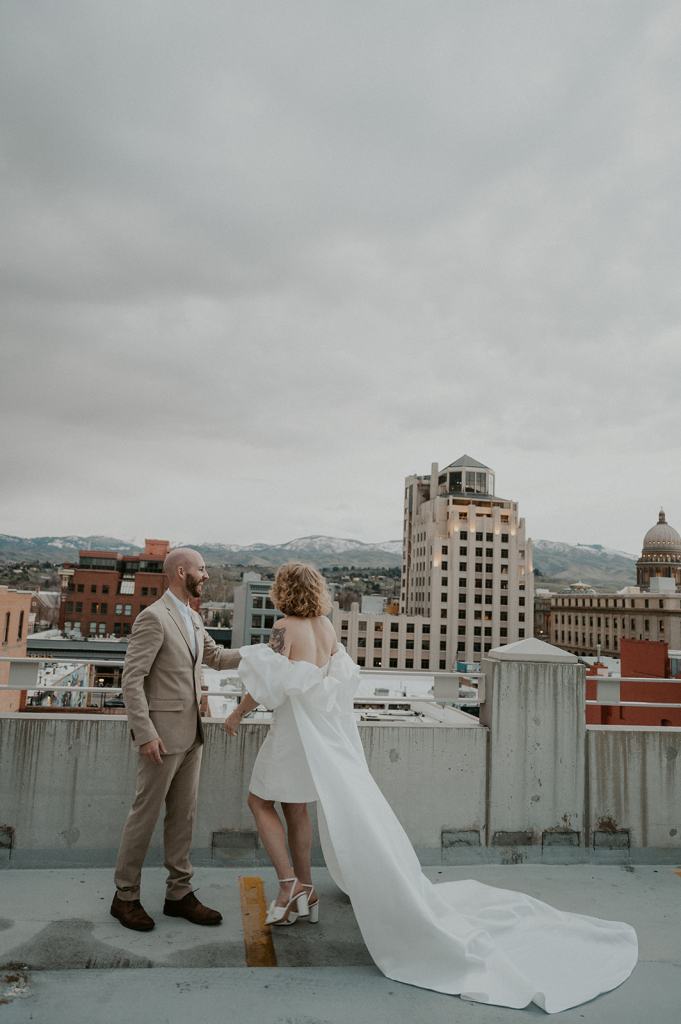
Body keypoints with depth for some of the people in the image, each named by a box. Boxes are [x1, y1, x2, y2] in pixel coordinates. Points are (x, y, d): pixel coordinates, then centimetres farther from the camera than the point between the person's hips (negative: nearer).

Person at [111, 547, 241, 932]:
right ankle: (126, 896, 22)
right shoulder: (153, 617, -15)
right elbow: (132, 680, -17)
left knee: (184, 815, 13)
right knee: (146, 813, 5)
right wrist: (145, 734, -21)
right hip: (163, 734, -8)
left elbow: (216, 655, 23)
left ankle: (179, 893, 25)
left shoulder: (194, 618, 11)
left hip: (191, 733, 8)